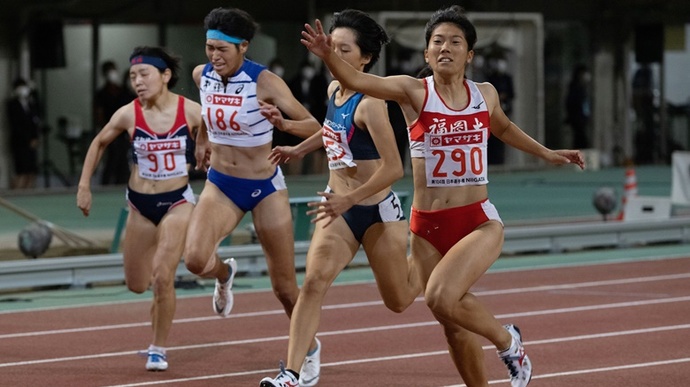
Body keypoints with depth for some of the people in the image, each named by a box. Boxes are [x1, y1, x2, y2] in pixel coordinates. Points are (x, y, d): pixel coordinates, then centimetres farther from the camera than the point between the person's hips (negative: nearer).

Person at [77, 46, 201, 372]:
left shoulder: (192, 112, -14)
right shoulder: (128, 115, -11)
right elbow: (98, 144, 8)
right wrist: (84, 185, 3)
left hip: (177, 202, -3)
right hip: (141, 204, 3)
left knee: (163, 277, -17)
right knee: (137, 285, 11)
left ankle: (158, 349, 0)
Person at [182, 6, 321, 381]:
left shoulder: (264, 82, -20)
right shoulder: (202, 75, -5)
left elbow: (313, 126, -20)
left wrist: (282, 123, -38)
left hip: (265, 188, -3)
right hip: (220, 185, 3)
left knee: (284, 287, 4)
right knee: (195, 259, -23)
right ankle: (224, 273, 15)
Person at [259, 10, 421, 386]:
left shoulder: (369, 103, -23)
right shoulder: (334, 90, 1)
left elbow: (393, 168, -27)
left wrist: (349, 200, -33)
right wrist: (299, 149, 29)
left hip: (377, 211, -6)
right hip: (340, 208, 6)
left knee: (399, 300, 12)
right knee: (313, 283, -17)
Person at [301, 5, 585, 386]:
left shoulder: (485, 95, 3)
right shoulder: (414, 92, -5)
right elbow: (355, 80, -21)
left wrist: (546, 153, 31)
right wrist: (328, 56, -39)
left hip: (479, 222, -1)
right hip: (428, 227, 1)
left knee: (441, 298, -25)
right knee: (454, 325, 9)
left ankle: (506, 340, 1)